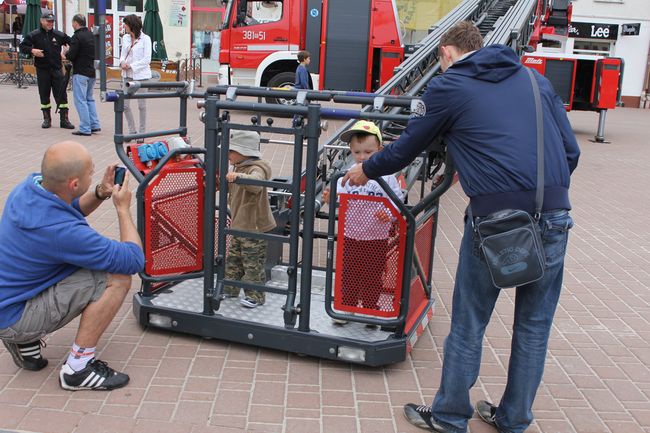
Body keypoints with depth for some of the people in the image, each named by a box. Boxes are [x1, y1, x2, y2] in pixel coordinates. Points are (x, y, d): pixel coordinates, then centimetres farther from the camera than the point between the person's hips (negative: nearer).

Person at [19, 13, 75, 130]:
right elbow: (22, 47, 4)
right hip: (42, 70, 0)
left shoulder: (59, 35, 4)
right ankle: (47, 119, 17)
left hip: (57, 69, 0)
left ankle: (64, 119, 1)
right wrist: (32, 50, -15)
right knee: (44, 95, 6)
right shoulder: (33, 35, 2)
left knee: (62, 94, -4)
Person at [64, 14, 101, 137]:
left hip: (80, 73, -8)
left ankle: (85, 129, -5)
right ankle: (94, 125, 16)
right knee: (89, 98, 18)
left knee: (80, 100, -4)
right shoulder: (91, 36, 11)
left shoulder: (77, 37, -13)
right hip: (92, 72, 8)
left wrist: (65, 56, 6)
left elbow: (71, 56, -17)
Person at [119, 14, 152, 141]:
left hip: (141, 75, -6)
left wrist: (131, 66, -17)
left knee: (142, 105, 4)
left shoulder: (145, 39, -9)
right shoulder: (125, 38, 8)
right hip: (127, 75, 6)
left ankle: (142, 132, 14)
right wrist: (122, 62, -9)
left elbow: (147, 59, -13)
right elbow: (123, 54, 14)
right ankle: (132, 131, 18)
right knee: (125, 104, 4)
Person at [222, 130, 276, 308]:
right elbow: (230, 188, 30)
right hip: (238, 225, 10)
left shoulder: (256, 169, -18)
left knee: (253, 263, 0)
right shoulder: (238, 168, 12)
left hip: (254, 227, -10)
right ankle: (229, 289, 32)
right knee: (233, 259, 19)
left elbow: (256, 184, -42)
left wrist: (239, 177, -57)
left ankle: (256, 296, 11)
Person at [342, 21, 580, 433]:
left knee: (468, 324, 11)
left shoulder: (448, 87, 6)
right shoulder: (536, 80, 17)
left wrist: (367, 170, 32)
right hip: (554, 218, 5)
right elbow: (571, 151, 14)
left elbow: (407, 149, 15)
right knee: (534, 325, 17)